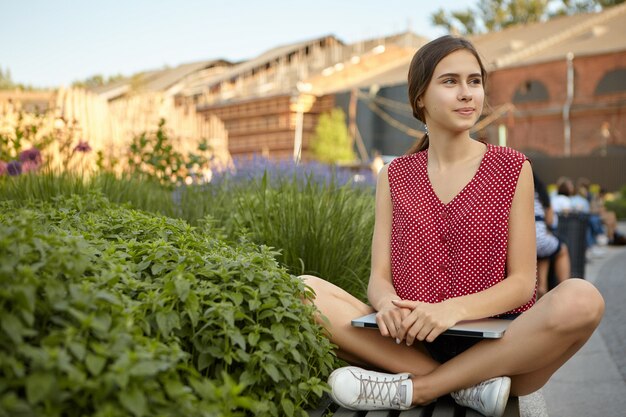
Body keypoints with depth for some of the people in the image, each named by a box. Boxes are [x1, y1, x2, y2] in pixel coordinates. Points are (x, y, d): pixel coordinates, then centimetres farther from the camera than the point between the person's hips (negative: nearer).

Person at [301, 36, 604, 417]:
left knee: (581, 299, -31)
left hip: (495, 342, -1)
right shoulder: (396, 177, 10)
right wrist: (387, 303, -22)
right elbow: (379, 278, 4)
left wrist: (454, 309, -21)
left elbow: (522, 282, -1)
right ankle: (467, 386, -22)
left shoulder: (512, 168, 5)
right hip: (412, 345, 1)